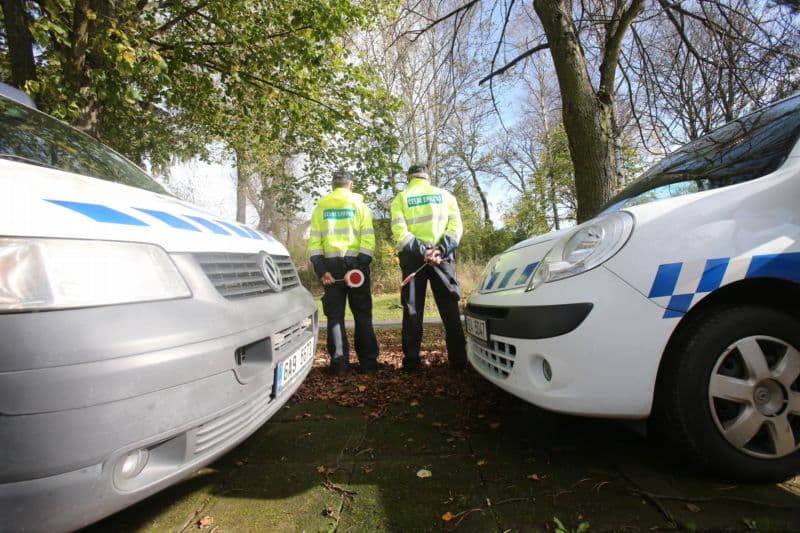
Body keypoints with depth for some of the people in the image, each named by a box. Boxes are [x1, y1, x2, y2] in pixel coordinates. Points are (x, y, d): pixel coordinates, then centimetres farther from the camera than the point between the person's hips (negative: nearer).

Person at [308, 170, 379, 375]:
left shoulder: (320, 207, 12)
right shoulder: (360, 205, 7)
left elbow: (314, 240, 3)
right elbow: (368, 238, -5)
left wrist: (320, 269, -1)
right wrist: (361, 265, -9)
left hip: (331, 264, 1)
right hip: (355, 263, -1)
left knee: (335, 314, 6)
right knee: (362, 314, 6)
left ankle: (339, 362, 3)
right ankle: (368, 362, 6)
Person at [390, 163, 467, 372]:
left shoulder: (400, 198, 10)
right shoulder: (445, 195, 13)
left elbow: (399, 231, -6)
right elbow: (455, 226, -1)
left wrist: (421, 251, -12)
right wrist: (441, 250, -11)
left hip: (412, 258, 0)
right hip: (443, 257, 1)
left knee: (412, 309, 4)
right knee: (450, 309, 5)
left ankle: (411, 361, 4)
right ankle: (458, 360, 5)